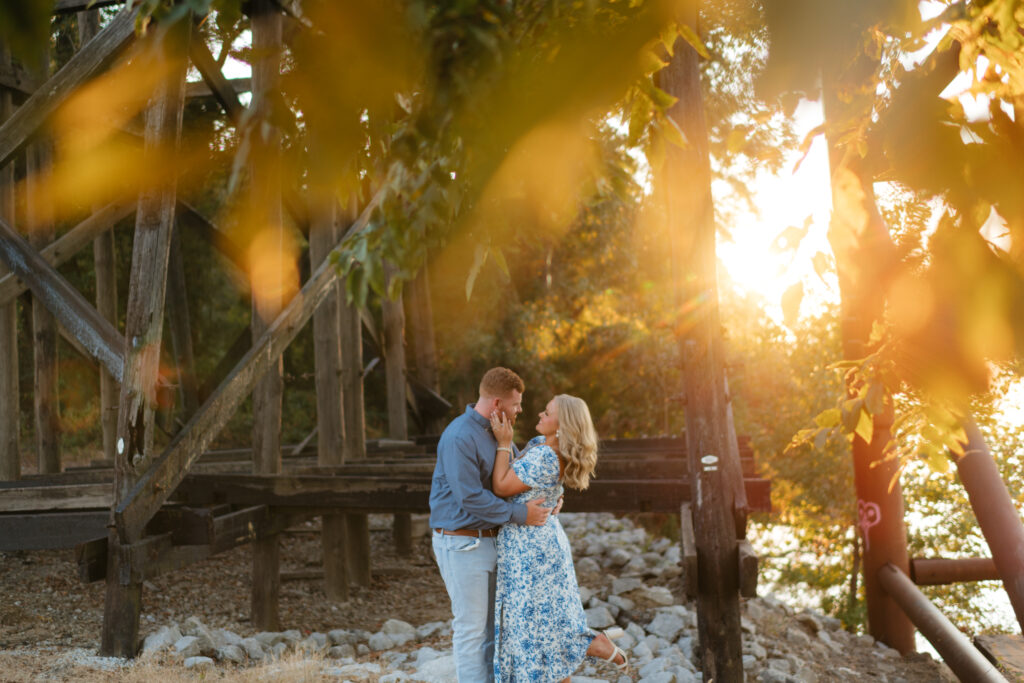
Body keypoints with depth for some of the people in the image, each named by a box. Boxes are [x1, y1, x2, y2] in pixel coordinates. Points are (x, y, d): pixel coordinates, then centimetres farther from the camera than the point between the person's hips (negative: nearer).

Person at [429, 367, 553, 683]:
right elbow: (471, 498, -25)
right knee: (471, 626, -1)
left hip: (487, 539, 9)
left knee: (493, 622, 15)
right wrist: (521, 515, -21)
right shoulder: (459, 438, -22)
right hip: (461, 544, -9)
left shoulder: (496, 431, 7)